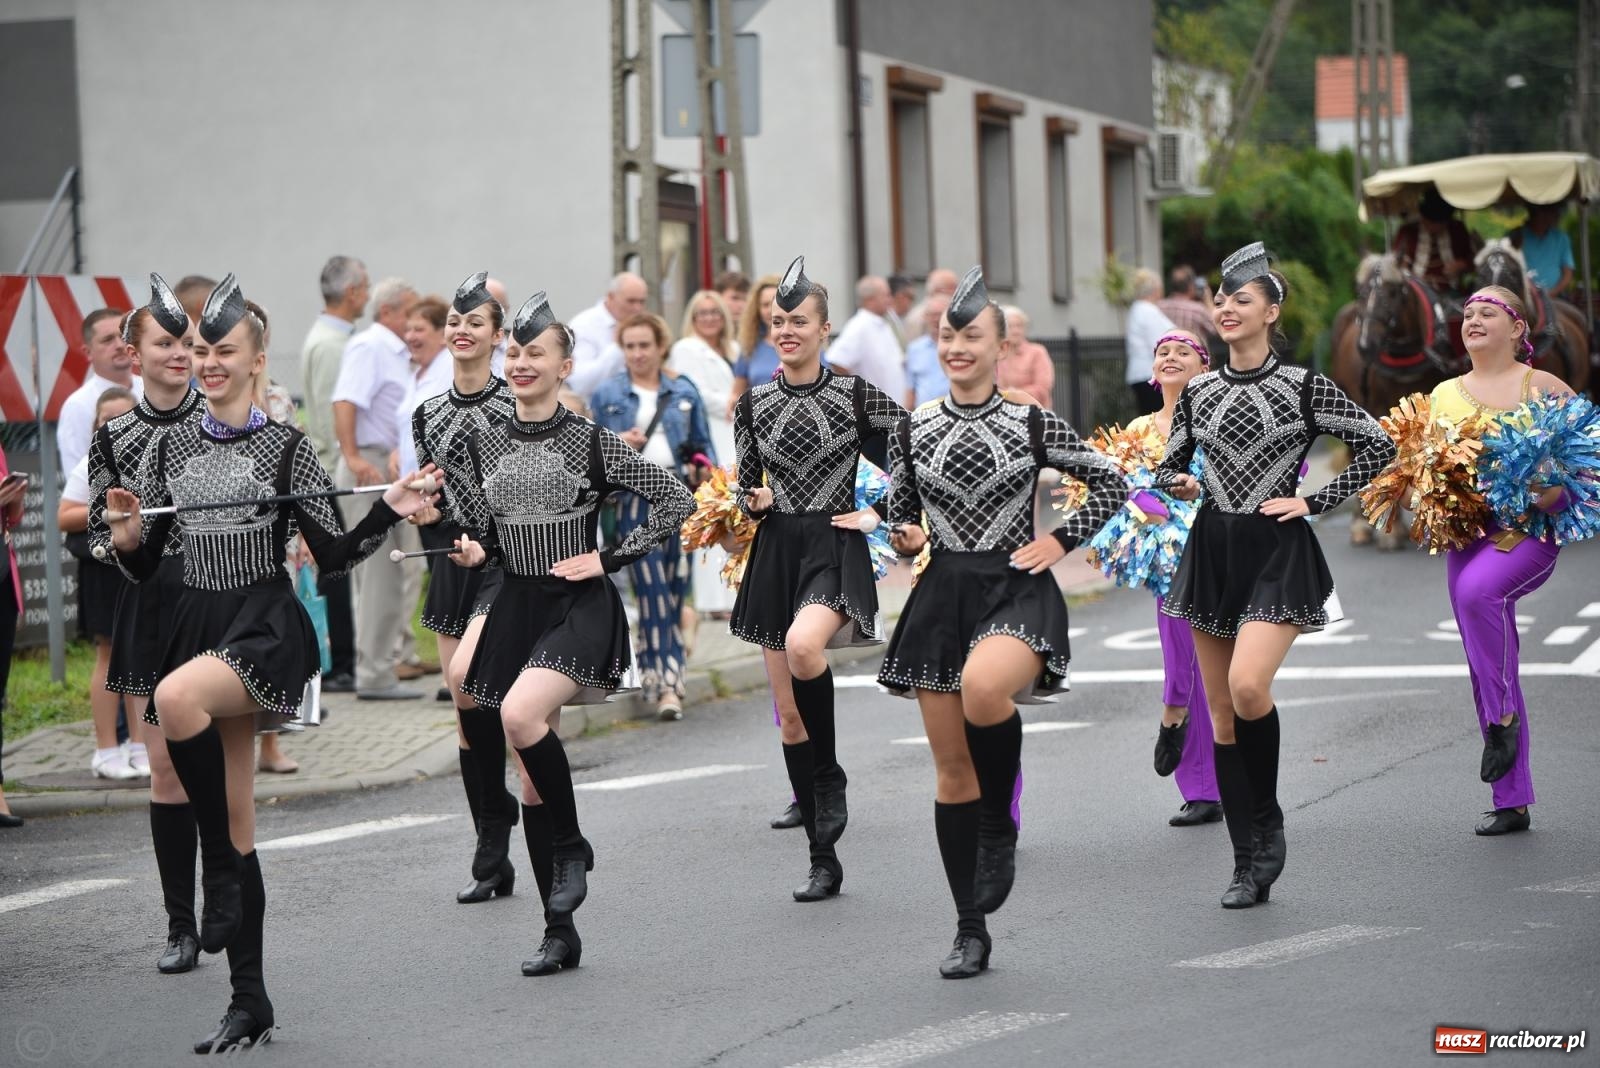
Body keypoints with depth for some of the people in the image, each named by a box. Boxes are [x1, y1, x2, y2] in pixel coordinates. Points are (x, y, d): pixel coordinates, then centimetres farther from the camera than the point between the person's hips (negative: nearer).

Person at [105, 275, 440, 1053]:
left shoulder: (287, 447, -2)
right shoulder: (174, 447, 10)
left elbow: (334, 555, 0)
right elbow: (147, 564, 14)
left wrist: (389, 512, -15)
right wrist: (127, 537, -8)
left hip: (266, 628, -5)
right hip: (198, 625, 5)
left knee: (177, 698, -37)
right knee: (235, 819, 6)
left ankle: (220, 873, -19)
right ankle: (250, 1003, 13)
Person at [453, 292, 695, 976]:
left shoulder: (591, 443, -7)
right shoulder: (487, 445, 8)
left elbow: (676, 502, -7)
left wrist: (608, 559, -10)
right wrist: (476, 553, -1)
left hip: (580, 606, -5)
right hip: (518, 608, 5)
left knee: (521, 713, -31)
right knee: (532, 767, 5)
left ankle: (571, 847, -8)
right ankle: (559, 932, 14)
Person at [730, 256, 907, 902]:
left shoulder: (855, 394, -3)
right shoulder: (754, 405, 7)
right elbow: (745, 491, 14)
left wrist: (879, 512, -3)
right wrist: (753, 502, -7)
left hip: (835, 549, -4)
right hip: (775, 552, 4)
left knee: (803, 645, -36)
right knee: (789, 716, 5)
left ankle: (830, 776, -11)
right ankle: (823, 862, 15)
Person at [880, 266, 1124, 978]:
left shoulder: (1033, 424, -1)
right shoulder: (913, 432, 6)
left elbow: (1111, 485, 6)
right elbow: (898, 517, 17)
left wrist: (1062, 541, -2)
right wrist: (905, 538, -4)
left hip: (1017, 590, -3)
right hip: (943, 595, 3)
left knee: (984, 689, -37)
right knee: (951, 771, 3)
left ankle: (999, 827, -9)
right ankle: (970, 932, 14)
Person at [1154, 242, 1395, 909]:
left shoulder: (1302, 387, -4)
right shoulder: (1198, 393, 8)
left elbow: (1377, 446, -2)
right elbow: (1169, 466, 19)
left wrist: (1315, 502, -6)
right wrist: (1178, 484, -4)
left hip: (1278, 553, -5)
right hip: (1212, 551, 5)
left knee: (1248, 684, -26)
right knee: (1221, 714, 5)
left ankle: (1267, 820, -1)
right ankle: (1248, 866, 12)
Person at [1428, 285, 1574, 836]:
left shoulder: (1541, 387, 3)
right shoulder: (1444, 395, 15)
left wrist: (1551, 487, -14)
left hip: (1530, 529, -5)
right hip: (1467, 535, 5)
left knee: (1478, 589, -36)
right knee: (1487, 669, 3)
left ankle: (1503, 715, -17)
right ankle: (1511, 801, 9)